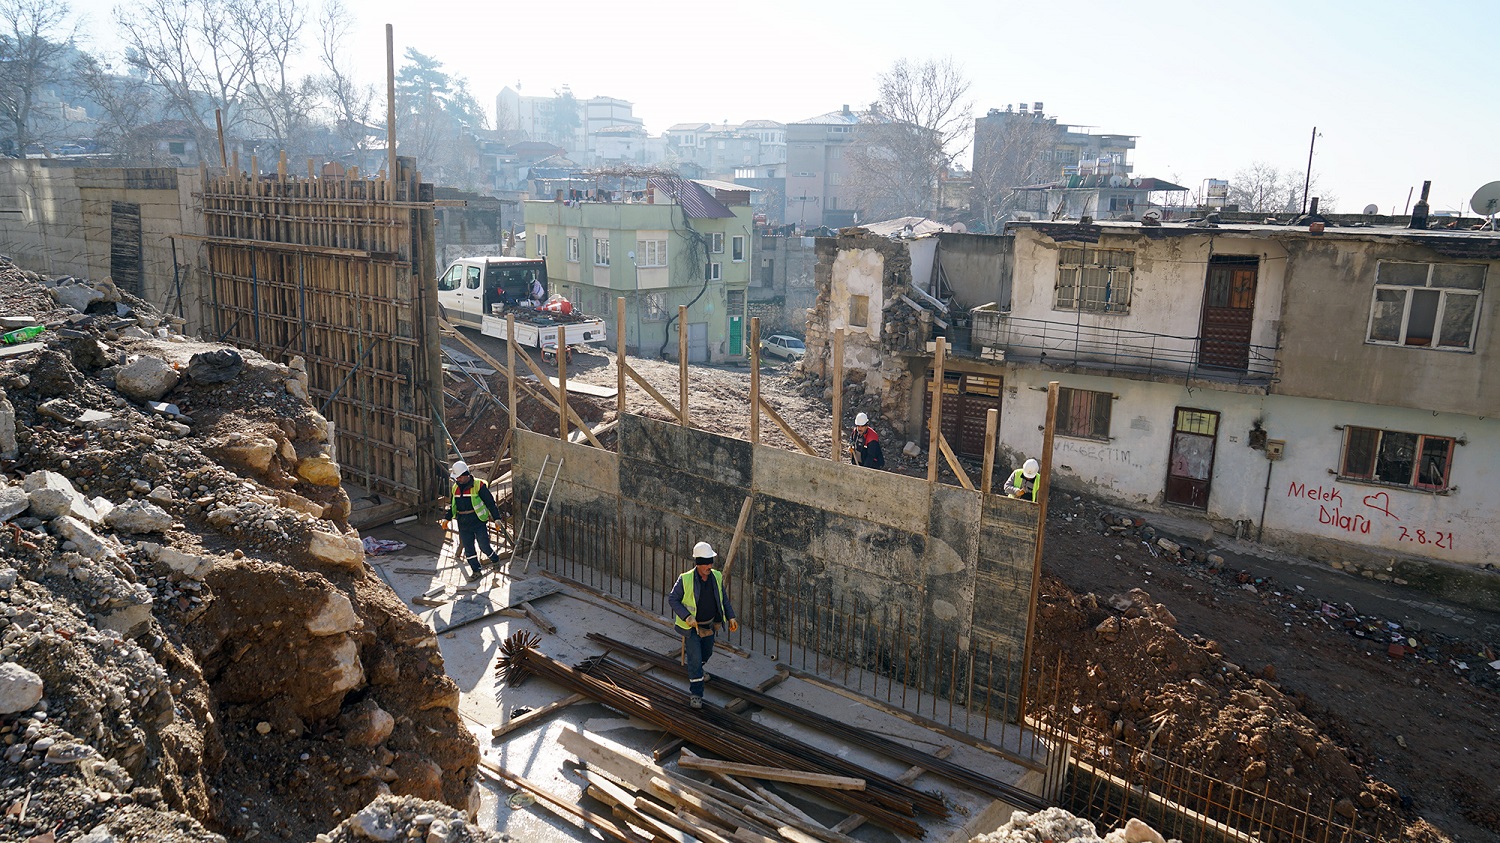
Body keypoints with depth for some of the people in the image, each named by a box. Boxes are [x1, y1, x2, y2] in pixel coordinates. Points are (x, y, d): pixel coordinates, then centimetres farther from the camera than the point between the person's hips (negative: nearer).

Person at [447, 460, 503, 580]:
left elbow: (490, 502, -10)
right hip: (463, 525, 6)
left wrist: (497, 518, -13)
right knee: (468, 548, 7)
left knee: (484, 546, 0)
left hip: (479, 522, -6)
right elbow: (452, 505, 22)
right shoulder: (456, 487, 7)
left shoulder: (478, 485, -12)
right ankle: (476, 571, 19)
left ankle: (496, 561, 27)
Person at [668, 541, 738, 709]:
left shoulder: (717, 577, -8)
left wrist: (731, 617, -3)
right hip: (692, 627, -5)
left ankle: (695, 670, 56)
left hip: (710, 625, 6)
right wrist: (687, 616, -25)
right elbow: (672, 599, -14)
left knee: (706, 654, 24)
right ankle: (695, 693, 7)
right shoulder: (685, 579, -23)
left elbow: (723, 599, 6)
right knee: (695, 658, -6)